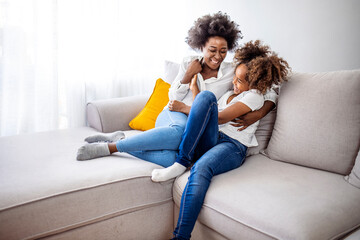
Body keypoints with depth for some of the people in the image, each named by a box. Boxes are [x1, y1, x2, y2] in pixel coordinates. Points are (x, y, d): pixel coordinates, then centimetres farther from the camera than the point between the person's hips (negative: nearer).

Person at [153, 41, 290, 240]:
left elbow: (219, 118, -6)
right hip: (209, 140, 6)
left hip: (232, 146, -6)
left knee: (201, 168, -40)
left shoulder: (254, 96, 3)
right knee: (206, 95, -21)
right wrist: (194, 89, 17)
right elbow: (206, 112, 22)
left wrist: (185, 108, 0)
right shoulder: (230, 92, 29)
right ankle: (182, 161, -28)